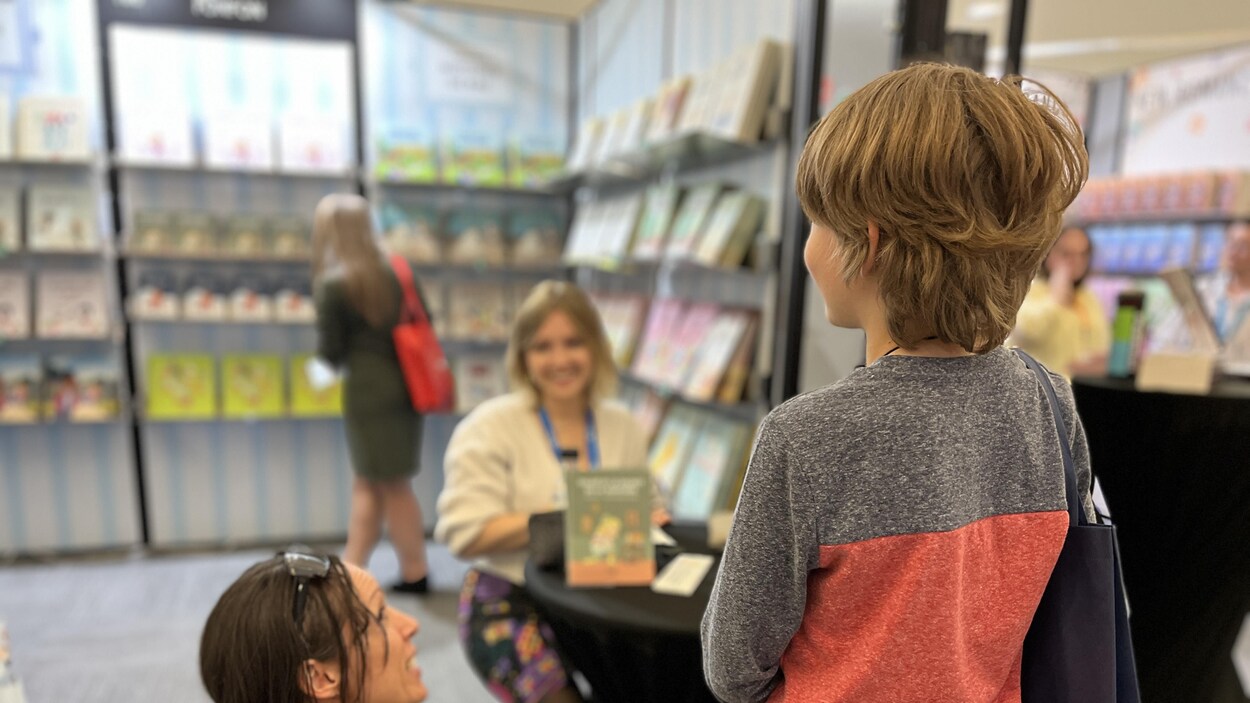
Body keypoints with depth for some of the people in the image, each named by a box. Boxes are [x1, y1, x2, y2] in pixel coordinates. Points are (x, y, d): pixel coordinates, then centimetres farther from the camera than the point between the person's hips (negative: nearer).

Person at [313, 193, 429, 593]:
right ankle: (351, 568, 27)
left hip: (368, 392, -6)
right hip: (404, 385, 6)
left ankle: (415, 572, 20)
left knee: (392, 485, 7)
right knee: (366, 483, 17)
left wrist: (327, 357, 14)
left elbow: (331, 352, -8)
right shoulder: (394, 272, 4)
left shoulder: (332, 285, -13)